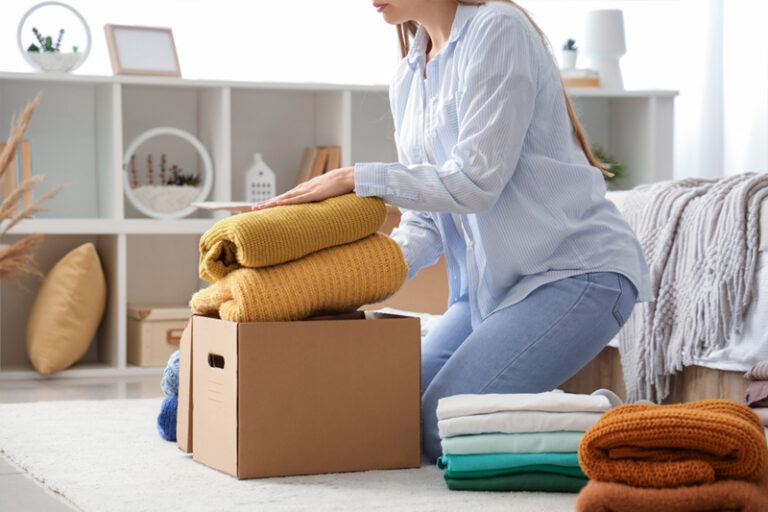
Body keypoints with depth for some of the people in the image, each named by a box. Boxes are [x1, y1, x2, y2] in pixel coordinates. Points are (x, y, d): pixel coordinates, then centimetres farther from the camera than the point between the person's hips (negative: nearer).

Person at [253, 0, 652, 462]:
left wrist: (357, 178, -19)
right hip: (488, 284, 9)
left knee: (441, 427, -18)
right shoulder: (408, 80, 12)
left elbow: (476, 179, -20)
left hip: (576, 269, -8)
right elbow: (426, 221, 10)